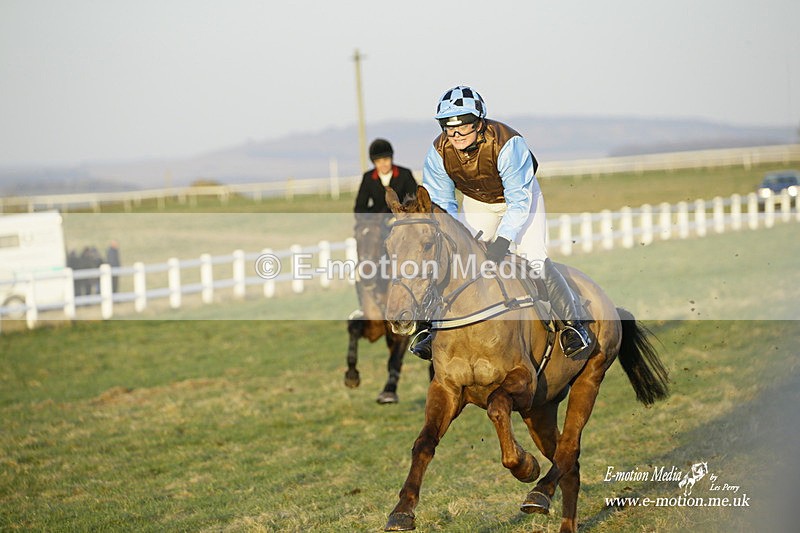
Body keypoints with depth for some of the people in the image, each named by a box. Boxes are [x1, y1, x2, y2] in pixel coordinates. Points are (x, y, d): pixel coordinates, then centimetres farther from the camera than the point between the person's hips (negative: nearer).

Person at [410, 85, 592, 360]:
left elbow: (519, 201, -32)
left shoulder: (507, 144, -37)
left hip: (520, 197, -4)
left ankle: (574, 323, -9)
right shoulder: (438, 153, -24)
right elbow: (441, 204, -14)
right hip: (476, 204, 4)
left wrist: (502, 240, -42)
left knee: (534, 257, -20)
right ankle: (431, 324, 11)